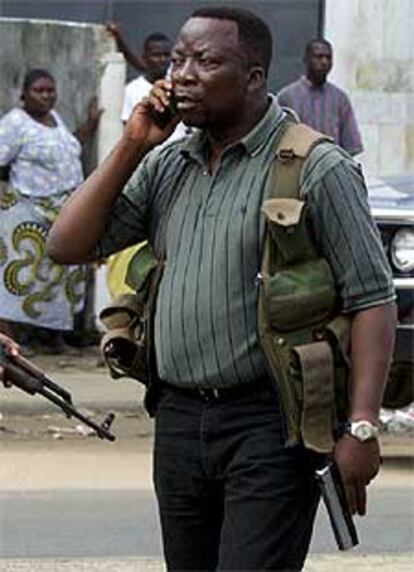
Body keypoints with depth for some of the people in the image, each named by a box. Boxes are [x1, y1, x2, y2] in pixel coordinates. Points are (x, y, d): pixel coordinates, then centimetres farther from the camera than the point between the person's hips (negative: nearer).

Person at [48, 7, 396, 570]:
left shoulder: (317, 169, -7)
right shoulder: (166, 165, 12)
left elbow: (372, 299, -9)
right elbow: (68, 245, 9)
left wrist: (362, 426, -18)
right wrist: (131, 147, 1)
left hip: (269, 422, -7)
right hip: (180, 419, 7)